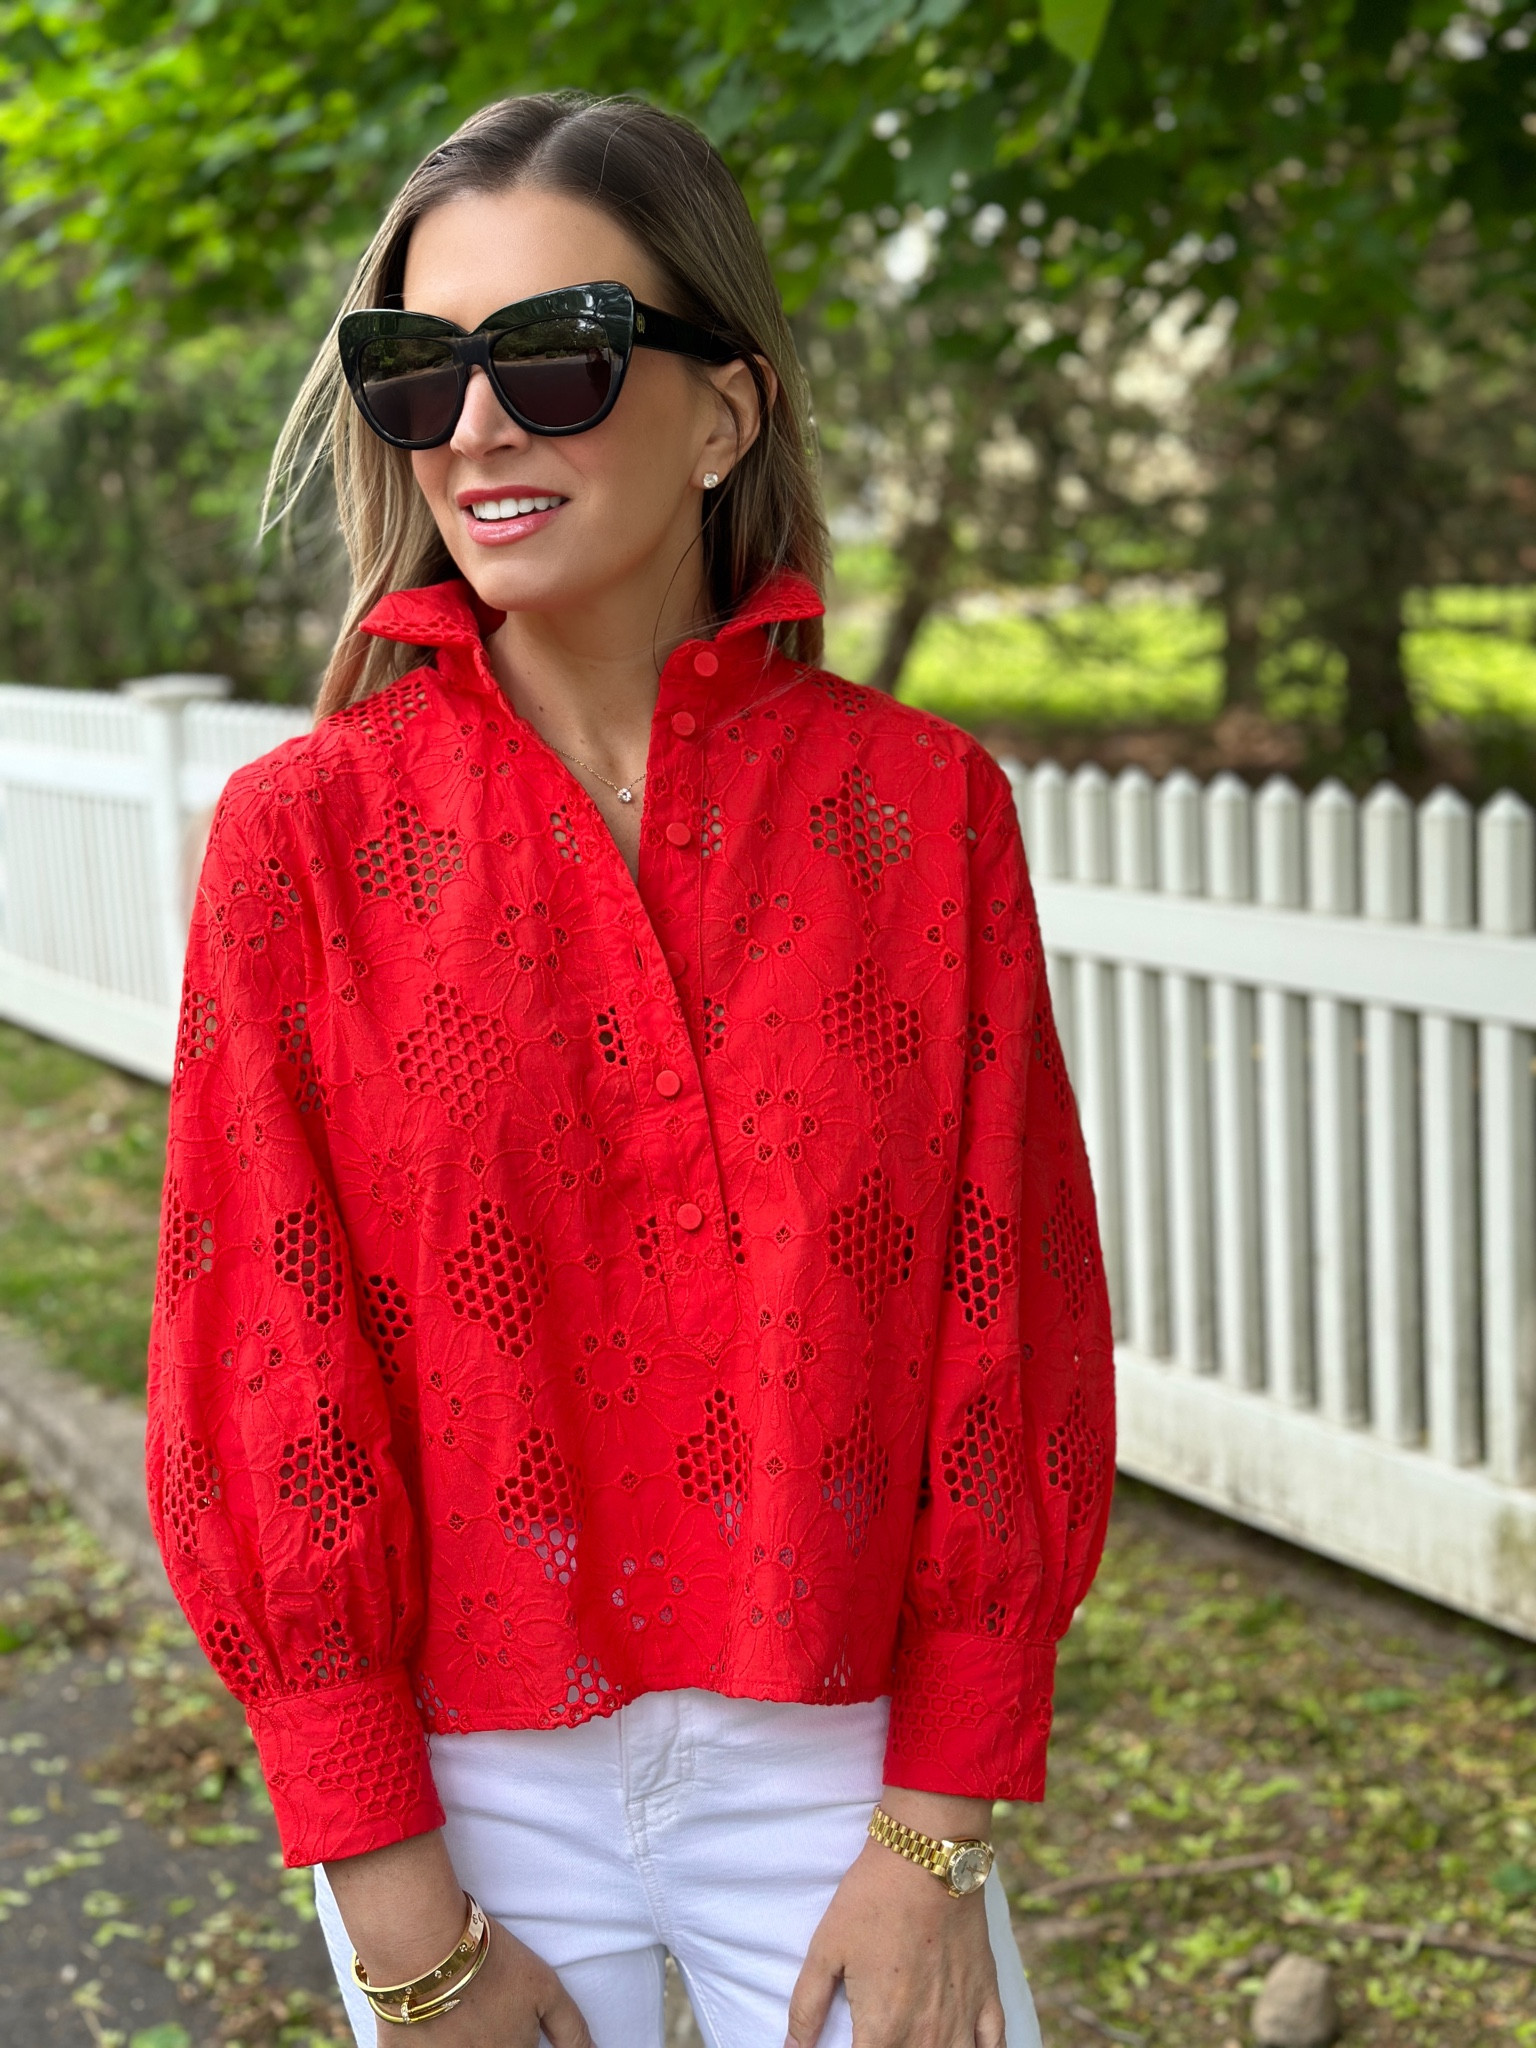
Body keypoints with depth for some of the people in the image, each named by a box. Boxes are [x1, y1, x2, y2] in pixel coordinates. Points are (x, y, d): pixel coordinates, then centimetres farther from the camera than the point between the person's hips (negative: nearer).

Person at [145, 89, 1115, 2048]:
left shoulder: (921, 804, -6)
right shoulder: (305, 833, -7)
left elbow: (1004, 1335, -4)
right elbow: (263, 1372, -6)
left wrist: (936, 1839, -5)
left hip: (835, 1751, 1)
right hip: (467, 1778, 0)